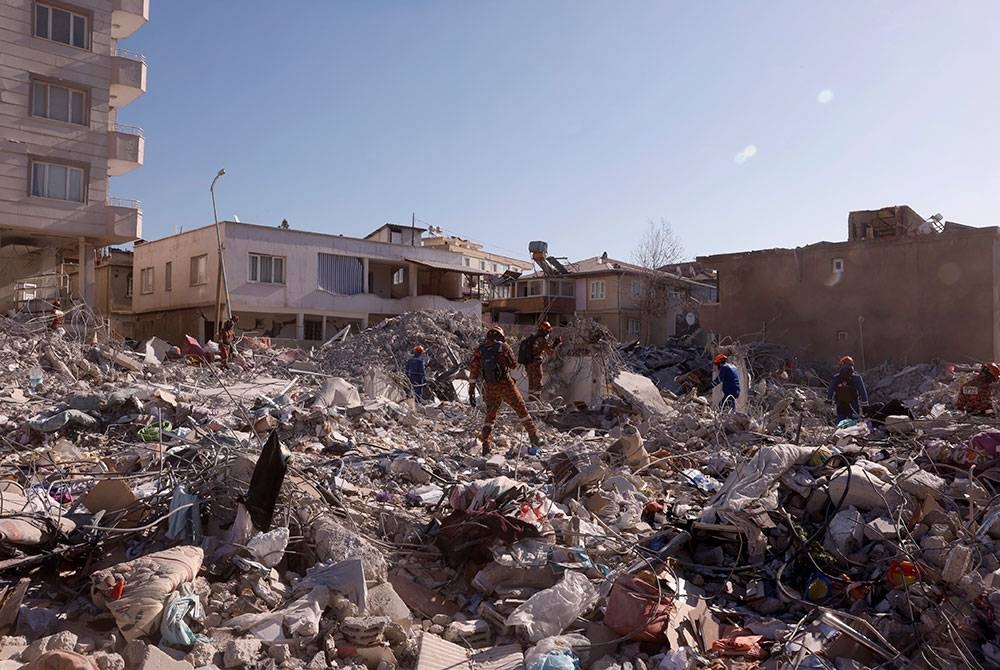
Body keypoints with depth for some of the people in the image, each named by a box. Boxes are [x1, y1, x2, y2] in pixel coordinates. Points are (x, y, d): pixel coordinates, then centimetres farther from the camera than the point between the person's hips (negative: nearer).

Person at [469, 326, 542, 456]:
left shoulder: (480, 350, 2)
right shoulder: (503, 347, -6)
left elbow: (474, 371, -1)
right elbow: (514, 364, 4)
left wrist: (471, 391, 2)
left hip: (490, 388, 3)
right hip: (506, 384, -3)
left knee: (490, 415, 16)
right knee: (521, 410, 11)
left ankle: (486, 446, 11)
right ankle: (534, 438, 14)